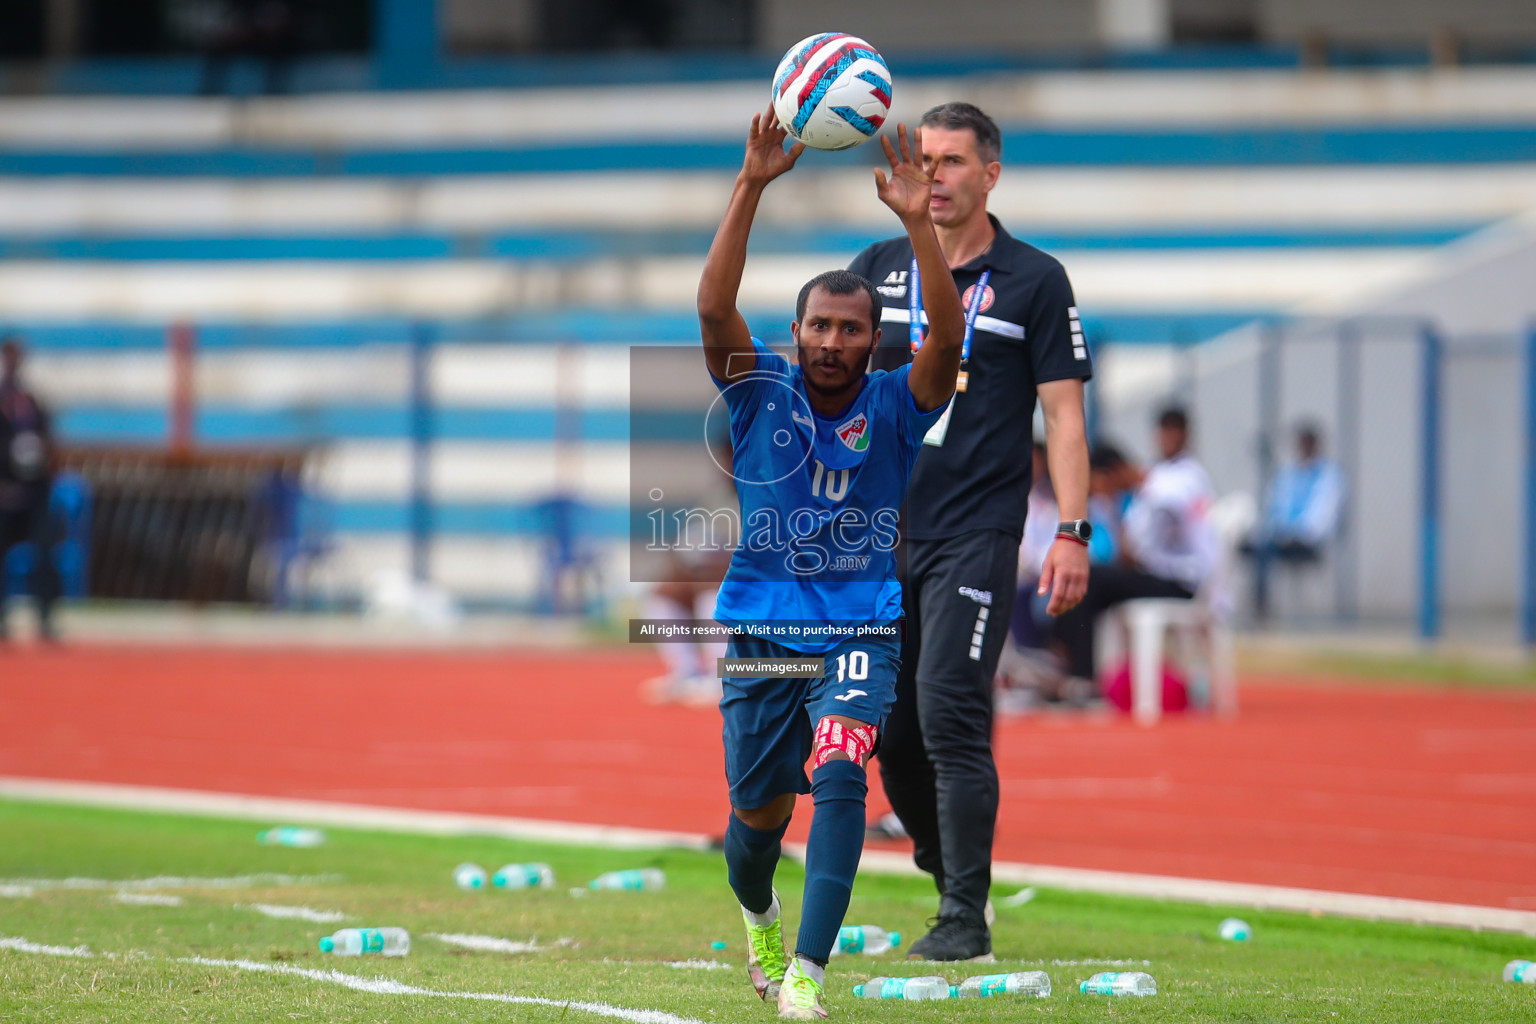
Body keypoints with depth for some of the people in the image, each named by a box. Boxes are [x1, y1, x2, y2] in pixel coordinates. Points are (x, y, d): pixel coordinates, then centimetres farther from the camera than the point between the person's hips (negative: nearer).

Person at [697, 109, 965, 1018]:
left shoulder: (895, 407, -2)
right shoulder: (761, 391, -1)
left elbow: (949, 338, -19)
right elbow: (714, 309, -17)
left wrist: (919, 224, -30)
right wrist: (751, 190, -26)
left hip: (861, 629, -1)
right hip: (760, 628, 1)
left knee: (840, 777, -24)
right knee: (759, 813, 10)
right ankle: (758, 918, 44)